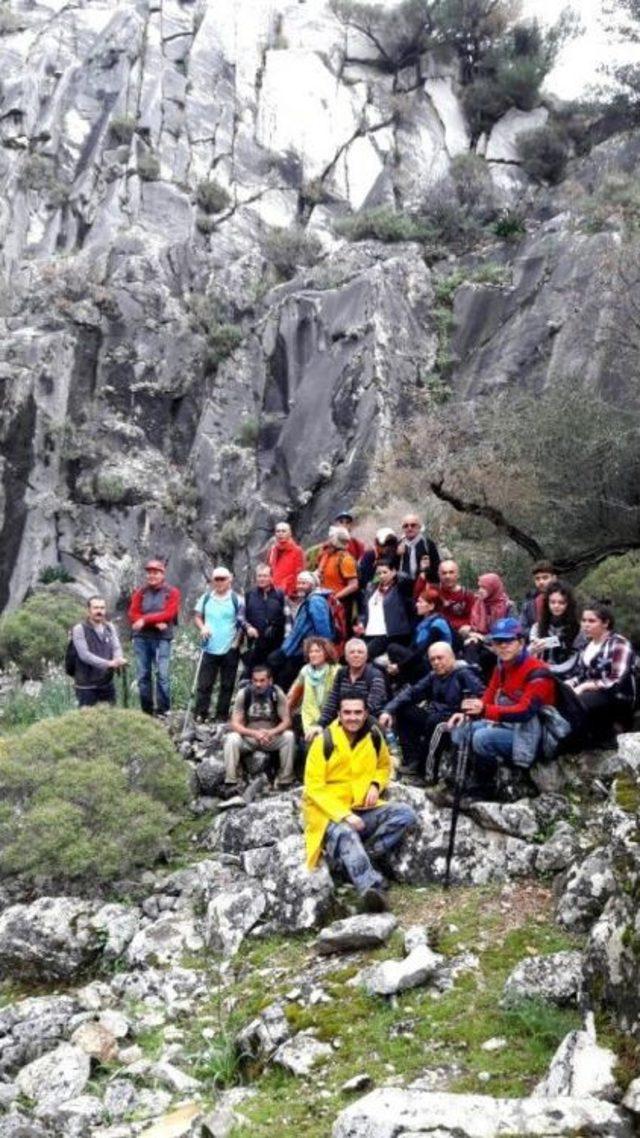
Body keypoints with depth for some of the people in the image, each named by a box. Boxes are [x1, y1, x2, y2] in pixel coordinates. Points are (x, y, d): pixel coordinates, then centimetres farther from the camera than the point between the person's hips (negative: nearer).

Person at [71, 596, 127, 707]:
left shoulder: (110, 627, 10)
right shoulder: (79, 629, -8)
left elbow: (117, 647, -1)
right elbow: (84, 654, -19)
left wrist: (118, 660, -26)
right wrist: (108, 663, -29)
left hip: (107, 685, 5)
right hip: (86, 687, -5)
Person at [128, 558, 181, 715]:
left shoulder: (172, 592, 4)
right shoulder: (140, 592, 11)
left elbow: (168, 614, -7)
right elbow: (133, 614, 1)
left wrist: (145, 620, -12)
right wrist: (155, 623, -12)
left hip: (162, 638, -3)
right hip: (141, 638, 3)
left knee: (162, 674, -10)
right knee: (143, 675, 4)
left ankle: (162, 711, -6)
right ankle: (146, 711, 10)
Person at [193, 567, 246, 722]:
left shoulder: (237, 600, -2)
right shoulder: (206, 598, 6)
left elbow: (243, 623, 0)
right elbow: (197, 616, 14)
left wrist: (237, 640, -11)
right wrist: (202, 627, -5)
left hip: (230, 649, -2)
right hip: (210, 648, 2)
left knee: (227, 684, 5)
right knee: (204, 683, 0)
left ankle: (222, 715, 13)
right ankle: (200, 714, 4)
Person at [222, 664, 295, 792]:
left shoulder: (277, 693, -9)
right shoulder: (243, 694, -10)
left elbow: (286, 721, -10)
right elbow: (234, 723, -12)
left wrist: (271, 732, -30)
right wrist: (254, 733, -29)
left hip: (272, 737, 0)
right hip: (248, 737, 0)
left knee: (288, 736, -27)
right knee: (232, 738, -30)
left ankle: (284, 782, -17)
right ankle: (231, 783, -22)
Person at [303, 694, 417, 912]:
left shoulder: (374, 737, 4)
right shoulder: (324, 741, -10)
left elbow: (385, 766, 23)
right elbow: (314, 787, -13)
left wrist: (375, 785, -1)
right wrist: (344, 815, -24)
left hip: (364, 810, 5)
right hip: (329, 812, -5)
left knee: (404, 814, -18)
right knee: (345, 834, -38)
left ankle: (351, 862, -24)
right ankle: (372, 887, -56)